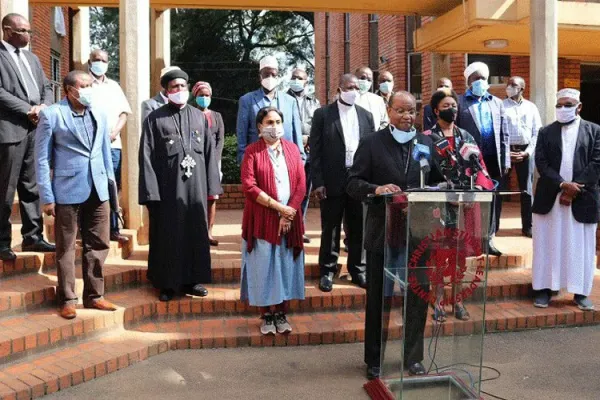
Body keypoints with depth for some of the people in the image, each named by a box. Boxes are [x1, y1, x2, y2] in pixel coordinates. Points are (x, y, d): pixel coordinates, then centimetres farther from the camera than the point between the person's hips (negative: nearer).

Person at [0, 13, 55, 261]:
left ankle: (32, 236, 18)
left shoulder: (32, 58, 21)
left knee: (32, 186, 11)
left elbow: (46, 87, 18)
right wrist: (28, 110, -14)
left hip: (36, 128, 7)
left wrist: (44, 107, -2)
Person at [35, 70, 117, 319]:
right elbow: (42, 158, -4)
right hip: (68, 191, -4)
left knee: (99, 245, 9)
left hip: (98, 190, 5)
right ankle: (67, 300, 17)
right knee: (66, 248, 6)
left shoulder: (99, 115, 10)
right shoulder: (51, 115, -4)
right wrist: (47, 197, -8)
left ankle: (94, 295, 21)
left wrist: (110, 182, 11)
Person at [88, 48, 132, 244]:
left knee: (112, 187, 4)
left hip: (113, 144, 4)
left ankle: (113, 229, 8)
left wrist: (115, 131, -2)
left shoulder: (114, 86, 18)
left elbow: (124, 113, 15)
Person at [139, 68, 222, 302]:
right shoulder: (155, 119, 0)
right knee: (168, 234, 5)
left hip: (195, 185, 3)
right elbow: (146, 156, -4)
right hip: (167, 186, -3)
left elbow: (209, 152, 9)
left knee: (196, 232, 8)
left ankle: (193, 279, 22)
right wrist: (150, 191, -11)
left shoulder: (199, 117, 9)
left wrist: (213, 185, 4)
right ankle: (167, 283, 17)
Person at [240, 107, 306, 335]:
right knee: (263, 267, 1)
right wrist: (279, 207, -15)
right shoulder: (252, 151, -1)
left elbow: (301, 184, 2)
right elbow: (249, 186, -11)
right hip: (262, 220, -3)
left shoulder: (292, 149, 8)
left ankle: (281, 314, 17)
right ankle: (266, 316, 13)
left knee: (286, 266, 5)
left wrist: (289, 214, -9)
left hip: (289, 220, 3)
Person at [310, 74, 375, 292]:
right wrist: (318, 182, -9)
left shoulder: (366, 115, 10)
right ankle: (327, 271, 17)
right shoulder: (323, 114, 0)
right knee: (330, 229, 5)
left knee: (358, 228, 9)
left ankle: (358, 270, 22)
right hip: (332, 181, -3)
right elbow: (315, 150, -3)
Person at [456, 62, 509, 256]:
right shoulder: (460, 102, 5)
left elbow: (504, 134, 14)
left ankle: (489, 239, 17)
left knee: (494, 200, 6)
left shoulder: (497, 103, 16)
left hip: (493, 160, 4)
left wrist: (505, 161, 7)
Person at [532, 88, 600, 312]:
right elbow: (541, 163, -2)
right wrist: (562, 184, -15)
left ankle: (581, 293, 15)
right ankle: (544, 290, 12)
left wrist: (575, 188, -13)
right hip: (550, 197, 1)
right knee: (548, 244, 4)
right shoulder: (546, 132, 8)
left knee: (581, 246, 5)